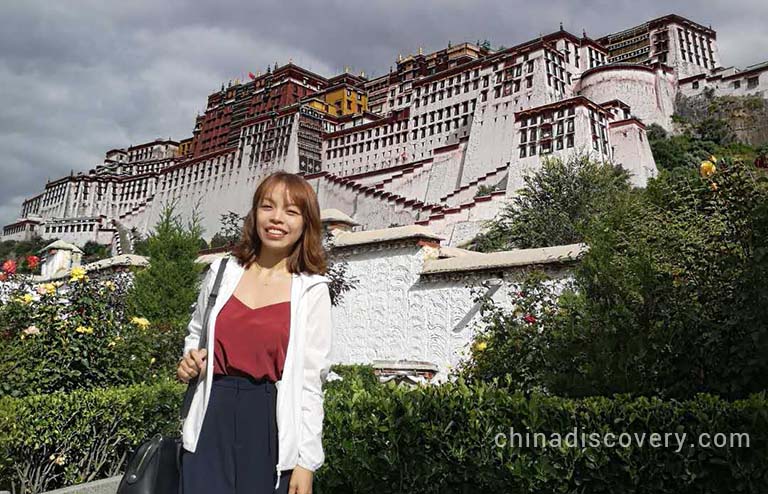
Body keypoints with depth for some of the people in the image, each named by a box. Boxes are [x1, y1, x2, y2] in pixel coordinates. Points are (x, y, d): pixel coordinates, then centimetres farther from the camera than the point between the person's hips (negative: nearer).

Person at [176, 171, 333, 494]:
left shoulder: (312, 291, -3)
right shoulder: (222, 272, 5)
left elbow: (310, 381, -3)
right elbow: (196, 335, 21)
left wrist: (306, 461, -6)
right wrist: (189, 362, -1)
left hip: (271, 422, -2)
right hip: (213, 418, 2)